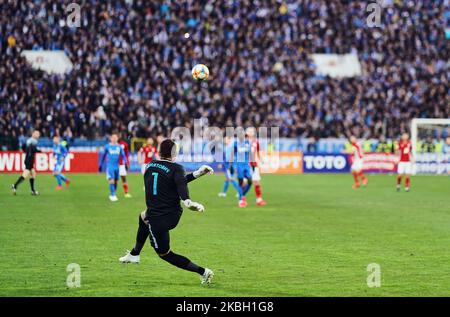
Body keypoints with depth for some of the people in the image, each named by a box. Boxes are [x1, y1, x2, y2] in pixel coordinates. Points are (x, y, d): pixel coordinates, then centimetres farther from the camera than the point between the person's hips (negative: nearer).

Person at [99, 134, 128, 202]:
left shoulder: (119, 147, 7)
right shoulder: (107, 146, 3)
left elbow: (123, 155, 11)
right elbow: (103, 156, 12)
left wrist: (125, 162, -5)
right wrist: (100, 165, 15)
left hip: (116, 166, 3)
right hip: (110, 166, -3)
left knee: (115, 181, 7)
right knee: (112, 181, -14)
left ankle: (111, 195, 21)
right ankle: (113, 195, -11)